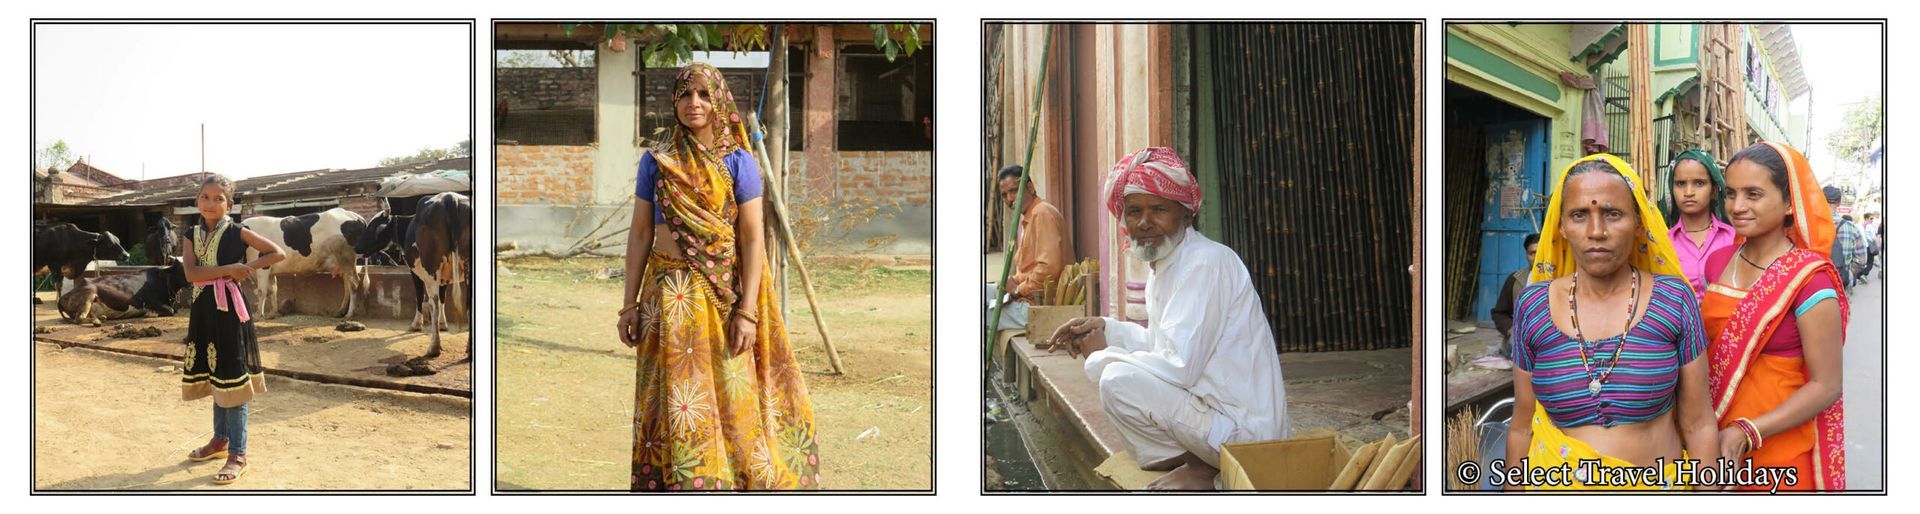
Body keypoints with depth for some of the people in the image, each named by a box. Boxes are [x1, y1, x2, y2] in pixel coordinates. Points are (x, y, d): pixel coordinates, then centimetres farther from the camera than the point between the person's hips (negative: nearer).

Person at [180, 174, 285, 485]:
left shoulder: (237, 233, -5)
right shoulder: (192, 235, 6)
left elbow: (278, 253, -3)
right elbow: (191, 273, -9)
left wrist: (248, 267, -12)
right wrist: (229, 269, -18)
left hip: (230, 309, -5)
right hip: (203, 310, 5)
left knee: (231, 378, -5)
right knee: (214, 377, 16)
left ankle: (237, 455, -2)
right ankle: (220, 440, 31)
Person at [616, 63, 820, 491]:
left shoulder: (738, 162, -1)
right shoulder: (656, 161, 5)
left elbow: (753, 238, -4)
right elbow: (640, 233, 7)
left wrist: (747, 311, -11)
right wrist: (630, 303, 3)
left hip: (724, 293, -1)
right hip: (670, 293, 2)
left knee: (729, 396, 1)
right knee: (675, 398, 3)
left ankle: (735, 481, 14)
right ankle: (676, 484, 14)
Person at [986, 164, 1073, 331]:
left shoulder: (1043, 213, -15)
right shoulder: (1026, 217, 18)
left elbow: (1049, 268, -25)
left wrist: (1019, 289, -14)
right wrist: (1014, 282, 4)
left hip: (1037, 303, -10)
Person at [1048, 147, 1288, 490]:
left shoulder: (1205, 263, -20)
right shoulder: (1166, 263, 12)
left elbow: (1178, 366, -27)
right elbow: (1163, 343, 22)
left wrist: (1102, 356, -13)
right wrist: (1105, 329, 7)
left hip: (1244, 429, -11)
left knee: (1119, 380, -25)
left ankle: (1202, 467, -6)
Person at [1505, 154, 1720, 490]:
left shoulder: (1673, 298, -7)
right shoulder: (1534, 305, -4)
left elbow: (1698, 425, -4)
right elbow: (1522, 428, 3)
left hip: (1659, 483, -1)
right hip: (1556, 485, 1)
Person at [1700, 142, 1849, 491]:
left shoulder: (1808, 279, -15)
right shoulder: (1717, 262, 2)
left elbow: (1826, 386, -16)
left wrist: (1747, 434, -24)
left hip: (1781, 451, -5)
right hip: (1715, 443, 5)